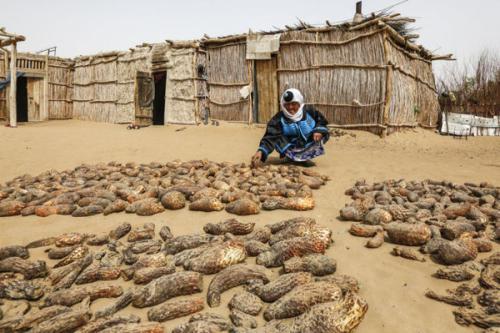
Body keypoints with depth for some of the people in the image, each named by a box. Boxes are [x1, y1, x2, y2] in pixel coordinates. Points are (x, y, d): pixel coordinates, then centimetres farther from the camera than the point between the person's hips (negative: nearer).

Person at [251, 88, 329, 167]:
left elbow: (322, 122, 4)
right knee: (277, 138, -26)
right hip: (291, 149, -2)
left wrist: (319, 130, -20)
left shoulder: (309, 111, -11)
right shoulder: (279, 119, -19)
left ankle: (306, 156, -1)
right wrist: (261, 151, -46)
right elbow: (270, 137, -28)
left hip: (308, 146, 2)